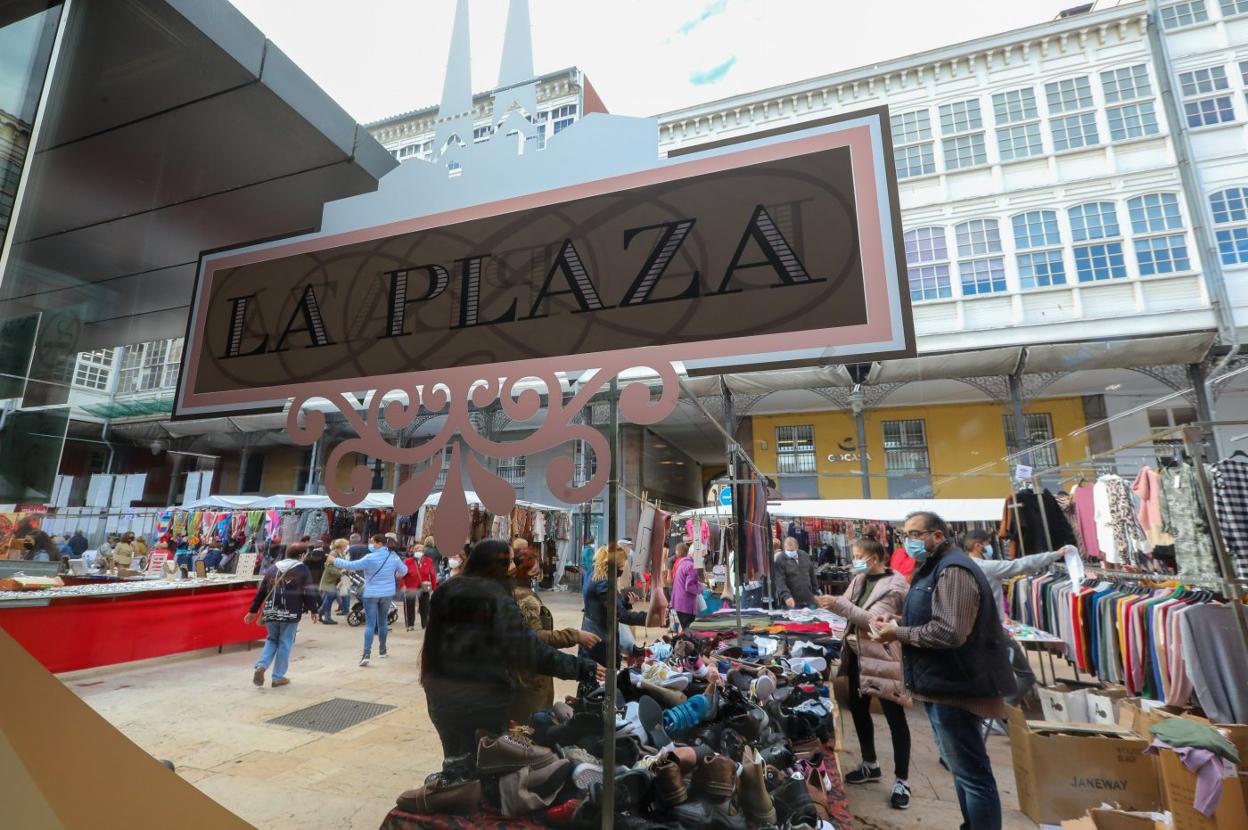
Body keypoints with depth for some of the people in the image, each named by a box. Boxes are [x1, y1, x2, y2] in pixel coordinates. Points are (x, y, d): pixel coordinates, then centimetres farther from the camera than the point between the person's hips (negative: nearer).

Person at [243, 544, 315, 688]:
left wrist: (253, 611, 20)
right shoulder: (303, 570, -4)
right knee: (285, 644, 6)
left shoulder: (272, 568, 11)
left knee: (272, 639, 23)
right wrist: (313, 610, 5)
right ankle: (278, 677, 12)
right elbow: (309, 593, -6)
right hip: (290, 614, -5)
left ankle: (261, 666, 4)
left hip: (270, 612, 5)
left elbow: (260, 591, 14)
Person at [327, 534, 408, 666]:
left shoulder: (370, 558, -18)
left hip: (371, 594, -4)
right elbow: (404, 570, 10)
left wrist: (335, 560, 0)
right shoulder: (393, 557, -3)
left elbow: (351, 565, -14)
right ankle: (383, 649, 27)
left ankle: (367, 654, -12)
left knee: (370, 624, -4)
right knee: (383, 620, 18)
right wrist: (395, 575, 32)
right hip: (387, 593, 4)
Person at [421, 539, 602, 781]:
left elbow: (435, 639, 13)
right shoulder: (498, 601, -20)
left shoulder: (444, 592, 1)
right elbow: (530, 649, -24)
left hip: (440, 691, 7)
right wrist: (580, 668, -21)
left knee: (453, 758, 24)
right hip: (483, 697, -6)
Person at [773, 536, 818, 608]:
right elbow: (780, 581, -19)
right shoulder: (780, 560, -11)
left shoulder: (805, 555, 8)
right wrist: (786, 596, -32)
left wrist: (815, 591, 17)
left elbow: (812, 574, 18)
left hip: (808, 600, 5)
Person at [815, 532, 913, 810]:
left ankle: (902, 780, 18)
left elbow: (874, 620, -25)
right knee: (858, 709, 17)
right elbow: (848, 606, 7)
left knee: (894, 718, 4)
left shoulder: (894, 584, -18)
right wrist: (829, 602, -12)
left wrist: (839, 605, -30)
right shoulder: (860, 578, 5)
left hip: (883, 658, -8)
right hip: (858, 654, 8)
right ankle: (870, 765, 35)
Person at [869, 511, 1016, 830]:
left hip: (954, 687, -11)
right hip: (943, 684, 11)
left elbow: (949, 632, -29)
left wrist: (898, 634, -20)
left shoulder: (953, 570, -20)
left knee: (972, 773, 1)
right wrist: (899, 620, 6)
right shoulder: (934, 568, 15)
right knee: (962, 768, 22)